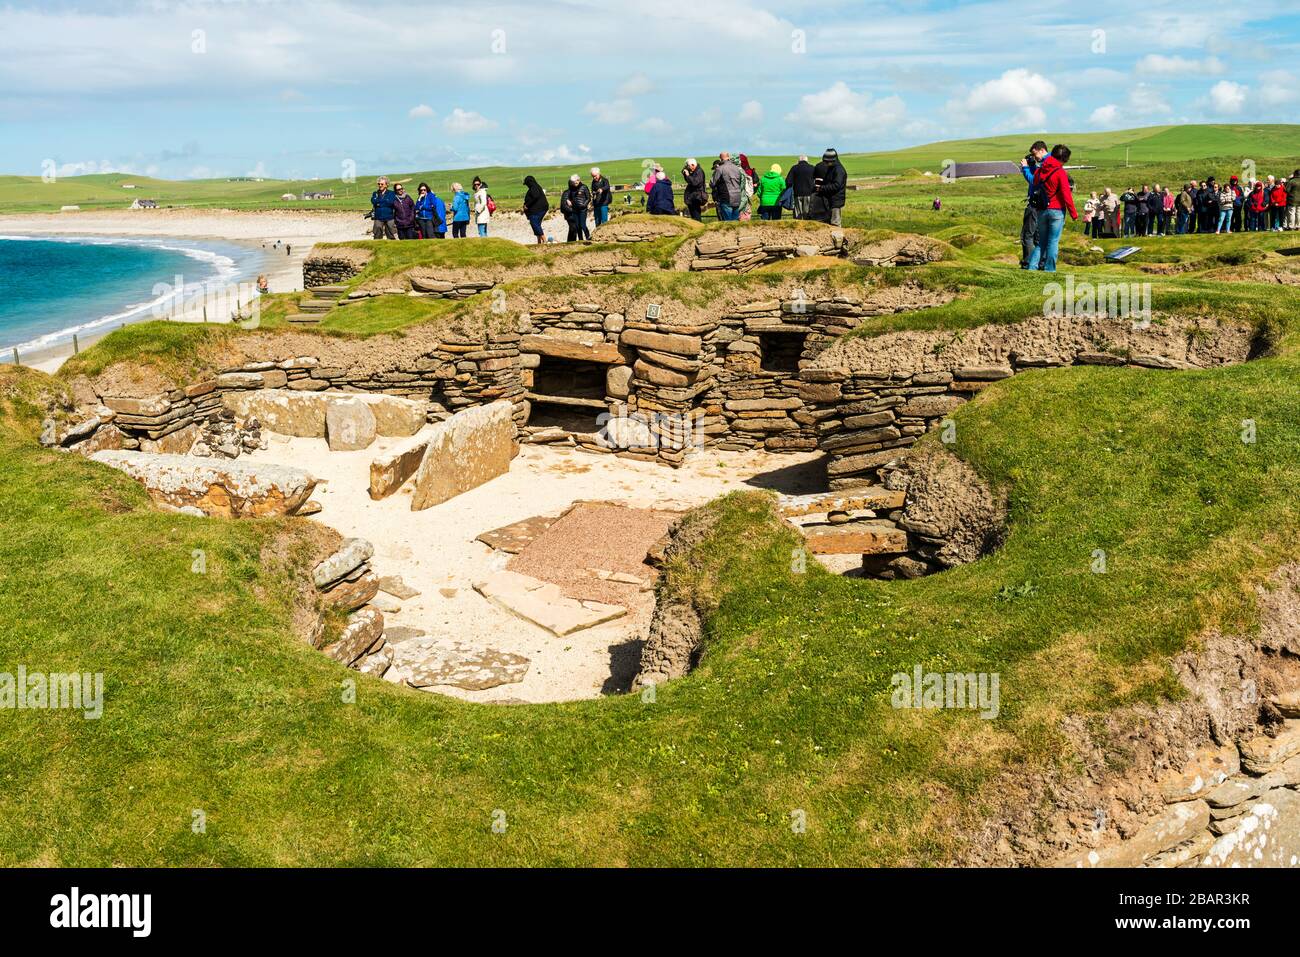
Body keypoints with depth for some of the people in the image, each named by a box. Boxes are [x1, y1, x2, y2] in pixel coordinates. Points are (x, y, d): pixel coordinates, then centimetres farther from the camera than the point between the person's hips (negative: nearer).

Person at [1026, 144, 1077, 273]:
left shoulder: (1039, 170, 7)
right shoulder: (1060, 172, -11)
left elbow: (1035, 188, 14)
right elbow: (1066, 195, -12)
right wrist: (1073, 213, -6)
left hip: (1041, 210, 5)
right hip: (1057, 210, -5)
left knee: (1041, 241, 12)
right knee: (1053, 241, 0)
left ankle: (1032, 266, 1)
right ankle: (1049, 269, 1)